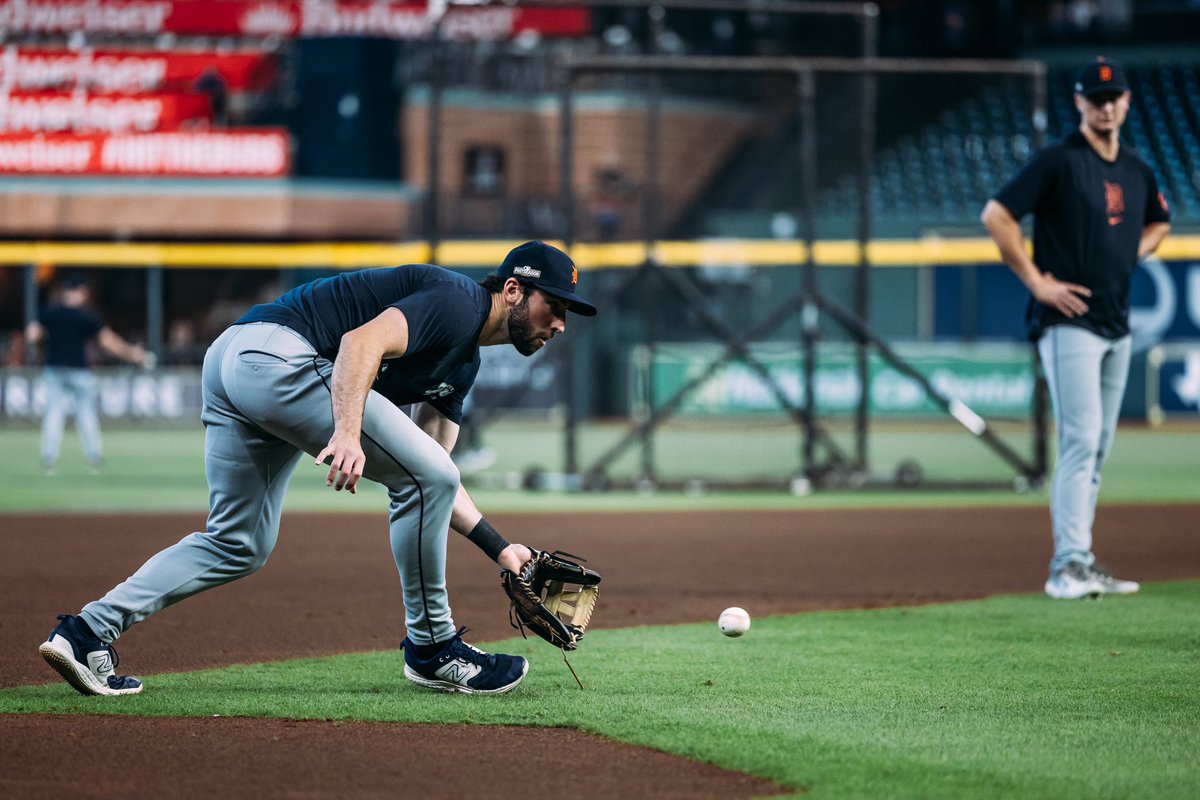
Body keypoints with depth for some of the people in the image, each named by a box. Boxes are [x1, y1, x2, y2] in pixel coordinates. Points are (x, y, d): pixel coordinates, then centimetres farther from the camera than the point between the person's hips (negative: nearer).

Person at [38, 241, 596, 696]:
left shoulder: (463, 362, 24)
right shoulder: (458, 303, -6)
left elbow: (433, 476, 25)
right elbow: (362, 341, -22)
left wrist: (500, 548, 18)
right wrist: (348, 433, -35)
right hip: (276, 354, -11)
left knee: (239, 545, 14)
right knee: (426, 477, -9)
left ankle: (87, 632, 6)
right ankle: (430, 648, 2)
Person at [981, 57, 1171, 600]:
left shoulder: (1135, 170, 13)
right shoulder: (1058, 161, -9)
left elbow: (1158, 222, 33)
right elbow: (996, 215, -14)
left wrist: (1132, 256, 13)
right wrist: (1037, 281, -14)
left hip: (1116, 325, 8)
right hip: (1069, 324, -8)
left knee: (1098, 448, 9)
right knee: (1080, 441, -15)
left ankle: (1081, 565, 15)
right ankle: (1068, 565, -16)